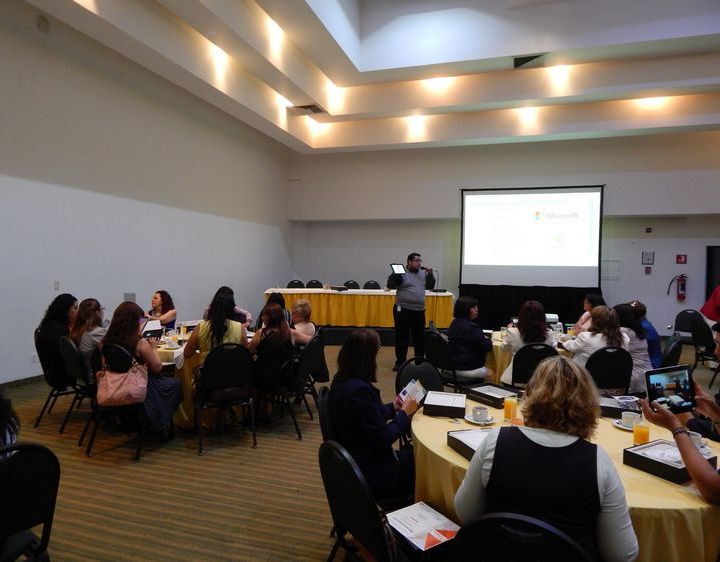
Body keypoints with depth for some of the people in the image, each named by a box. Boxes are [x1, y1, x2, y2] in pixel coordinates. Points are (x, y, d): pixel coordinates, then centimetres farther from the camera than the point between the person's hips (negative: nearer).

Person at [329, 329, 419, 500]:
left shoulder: (341, 381, 1)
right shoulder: (359, 390, -29)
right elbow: (382, 438, -24)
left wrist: (393, 407, 8)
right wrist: (404, 413, -11)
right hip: (368, 474, -9)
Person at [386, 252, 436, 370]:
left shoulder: (423, 273, 12)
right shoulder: (401, 273, -6)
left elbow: (431, 286, 14)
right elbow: (390, 285, -10)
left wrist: (430, 274, 1)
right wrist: (395, 274, -25)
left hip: (419, 311, 5)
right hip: (403, 310, -5)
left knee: (420, 337, 13)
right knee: (401, 337, 0)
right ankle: (400, 362, 10)